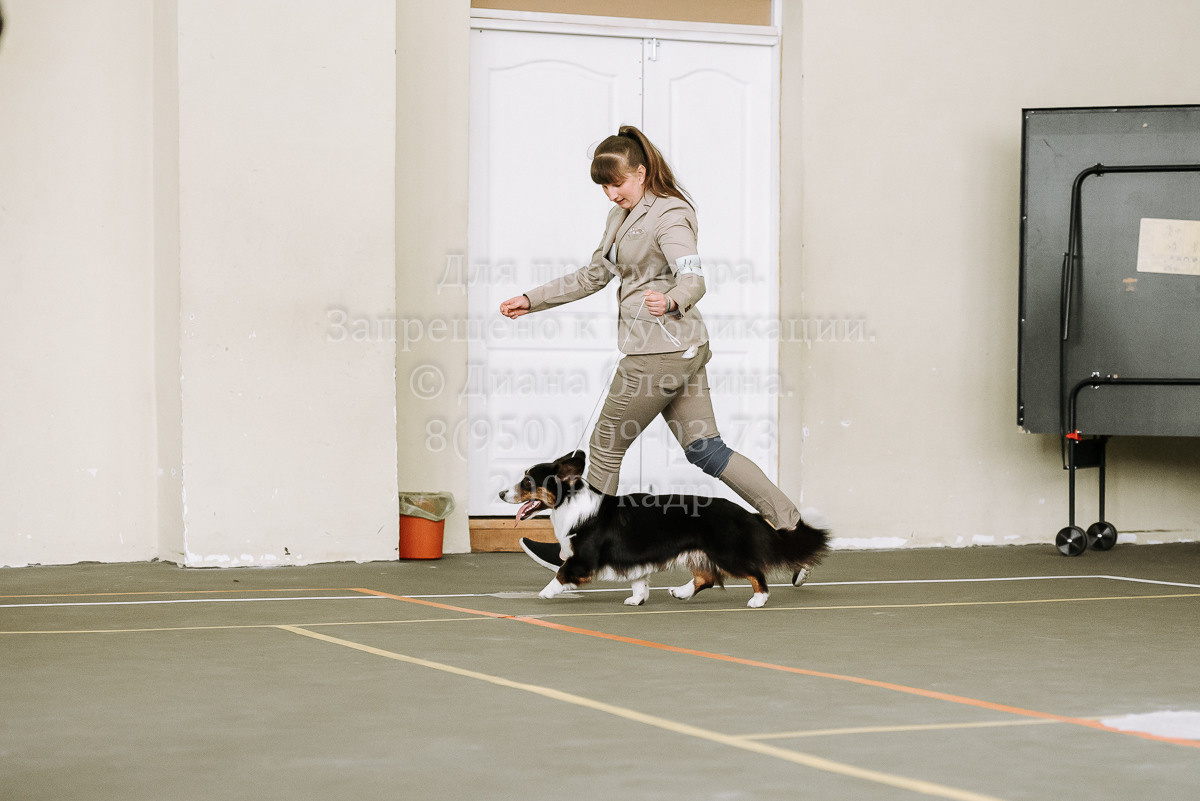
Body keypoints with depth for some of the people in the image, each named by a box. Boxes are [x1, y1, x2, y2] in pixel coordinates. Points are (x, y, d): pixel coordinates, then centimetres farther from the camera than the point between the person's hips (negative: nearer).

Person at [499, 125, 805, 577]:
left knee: (605, 448, 4)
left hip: (661, 352, -9)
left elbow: (694, 280, -25)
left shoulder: (668, 217, -13)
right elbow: (594, 276, 24)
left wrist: (670, 302, -47)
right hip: (683, 351, 9)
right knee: (705, 450, 5)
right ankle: (793, 527, 1)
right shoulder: (622, 217, 16)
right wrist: (532, 300, 23)